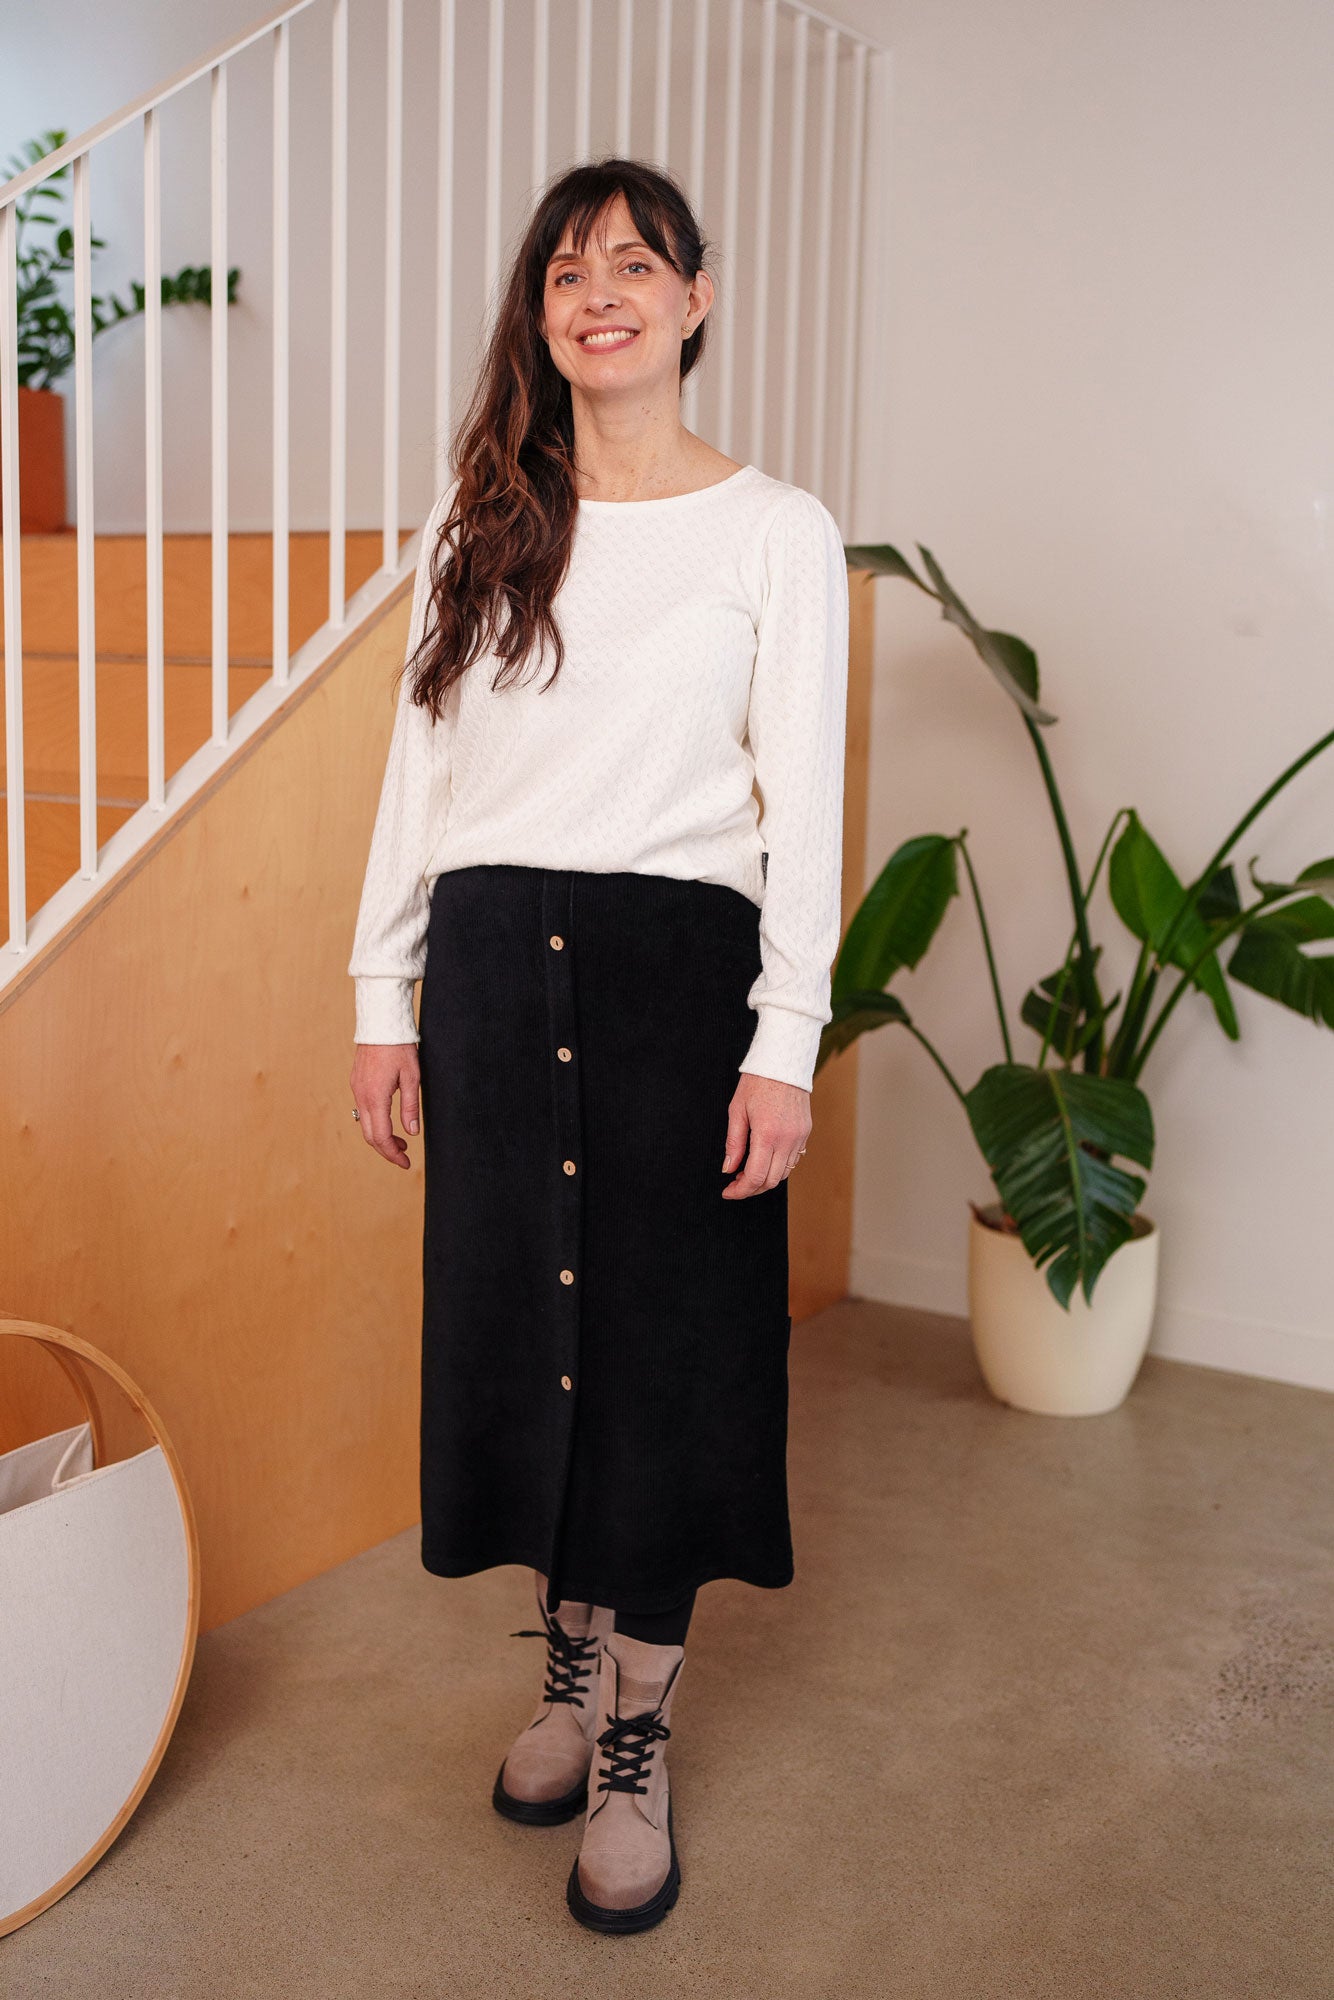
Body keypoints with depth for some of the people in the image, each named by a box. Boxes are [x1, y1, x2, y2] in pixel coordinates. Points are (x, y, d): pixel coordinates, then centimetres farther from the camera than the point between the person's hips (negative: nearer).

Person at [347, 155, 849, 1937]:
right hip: (492, 968, 4)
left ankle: (638, 1755, 17)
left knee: (662, 1343, 2)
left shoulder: (776, 532, 1)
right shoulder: (480, 527, 10)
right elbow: (418, 770, 10)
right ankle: (572, 1671, 32)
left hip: (676, 965, -3)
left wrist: (786, 1041, -11)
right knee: (517, 1320, 10)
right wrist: (386, 997, 6)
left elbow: (805, 801, -4)